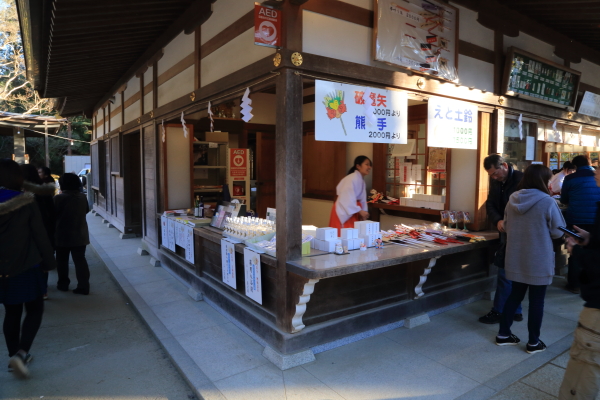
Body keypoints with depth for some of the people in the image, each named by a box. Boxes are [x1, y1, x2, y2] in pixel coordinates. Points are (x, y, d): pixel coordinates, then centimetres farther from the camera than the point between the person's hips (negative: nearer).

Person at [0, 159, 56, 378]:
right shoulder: (27, 203, -13)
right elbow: (39, 235, -10)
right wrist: (49, 261, 0)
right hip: (25, 266, -4)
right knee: (34, 310, 9)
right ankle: (21, 353, -6)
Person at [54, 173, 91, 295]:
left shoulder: (58, 198, -13)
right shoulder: (82, 197, -1)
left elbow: (53, 215, -5)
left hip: (63, 235, -3)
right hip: (80, 234, 3)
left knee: (62, 260, 14)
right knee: (80, 260, 3)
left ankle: (63, 284, 24)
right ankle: (83, 286, 1)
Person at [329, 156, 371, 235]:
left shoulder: (361, 180, 11)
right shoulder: (352, 179, -19)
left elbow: (362, 200, 14)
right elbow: (347, 198, -24)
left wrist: (363, 212, 5)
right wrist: (359, 211, -19)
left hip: (353, 212, 9)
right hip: (344, 213, -9)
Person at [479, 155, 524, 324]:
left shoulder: (521, 179, -16)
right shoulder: (495, 180, 5)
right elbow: (490, 204, 1)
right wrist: (498, 221, -17)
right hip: (506, 231, 7)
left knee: (505, 272, -3)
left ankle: (499, 311, 9)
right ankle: (515, 310, 26)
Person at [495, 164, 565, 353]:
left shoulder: (513, 199, -1)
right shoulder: (547, 202, -17)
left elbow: (506, 227, 10)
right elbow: (558, 232, -7)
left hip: (515, 258, 5)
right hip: (539, 261, -5)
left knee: (515, 295, 18)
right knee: (536, 300, 9)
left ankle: (503, 334, 25)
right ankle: (534, 342, 21)